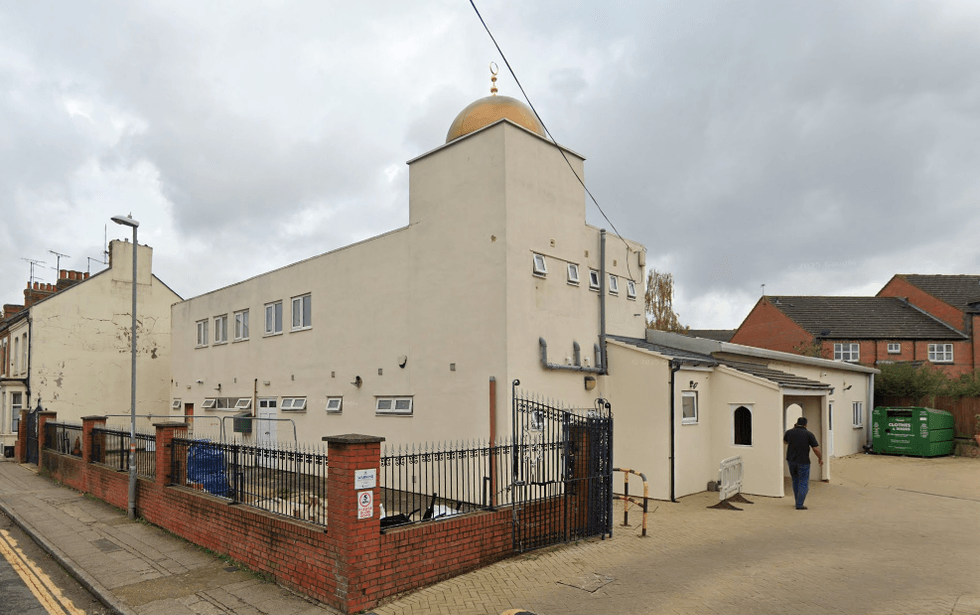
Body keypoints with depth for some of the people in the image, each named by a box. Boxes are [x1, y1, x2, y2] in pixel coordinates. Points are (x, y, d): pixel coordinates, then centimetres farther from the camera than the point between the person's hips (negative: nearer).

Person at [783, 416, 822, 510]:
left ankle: (798, 502, 25)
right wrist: (820, 458, 8)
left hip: (791, 461, 4)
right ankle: (799, 505, -2)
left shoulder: (789, 432, -1)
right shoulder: (809, 434, -10)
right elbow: (816, 449, -10)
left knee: (795, 481, 20)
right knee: (803, 483, 3)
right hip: (803, 462, -4)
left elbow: (785, 441, 20)